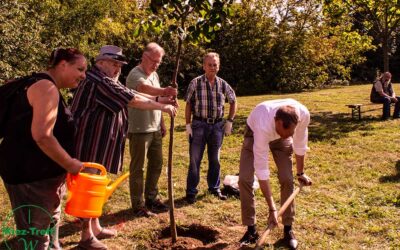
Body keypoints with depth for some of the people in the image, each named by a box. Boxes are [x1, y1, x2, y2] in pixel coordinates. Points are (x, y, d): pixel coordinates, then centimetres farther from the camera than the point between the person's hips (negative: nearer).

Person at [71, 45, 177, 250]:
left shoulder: (106, 80, 14)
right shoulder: (98, 81, -20)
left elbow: (131, 94, 14)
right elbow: (132, 100, -23)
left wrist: (158, 99, 5)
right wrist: (162, 107, -15)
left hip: (98, 141, 11)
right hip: (89, 142, -11)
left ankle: (95, 228, 31)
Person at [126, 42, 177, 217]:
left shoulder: (154, 75, 13)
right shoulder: (135, 75, -15)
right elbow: (144, 88, -38)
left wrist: (162, 123, 18)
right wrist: (164, 91, -57)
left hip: (155, 129, 9)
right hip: (139, 130, -8)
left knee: (156, 164, 16)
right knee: (138, 168, 2)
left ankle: (151, 198, 31)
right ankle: (138, 205, 12)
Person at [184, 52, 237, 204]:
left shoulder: (223, 84, 2)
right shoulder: (195, 83, -5)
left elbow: (233, 101, 15)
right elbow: (188, 104, -2)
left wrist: (230, 121, 8)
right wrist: (188, 125, -7)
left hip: (217, 125, 3)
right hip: (199, 125, -3)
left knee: (215, 159, 13)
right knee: (195, 159, 1)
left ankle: (214, 188, 28)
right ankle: (191, 192, 10)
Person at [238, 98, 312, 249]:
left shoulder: (303, 114, -36)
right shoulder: (263, 126, -46)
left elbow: (300, 144, -13)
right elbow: (262, 170, -40)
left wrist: (300, 173, 1)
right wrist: (272, 209, -35)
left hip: (281, 140, 2)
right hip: (255, 133, -2)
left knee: (287, 179, -10)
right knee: (244, 179, -14)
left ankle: (288, 229, 7)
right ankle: (251, 230, 1)